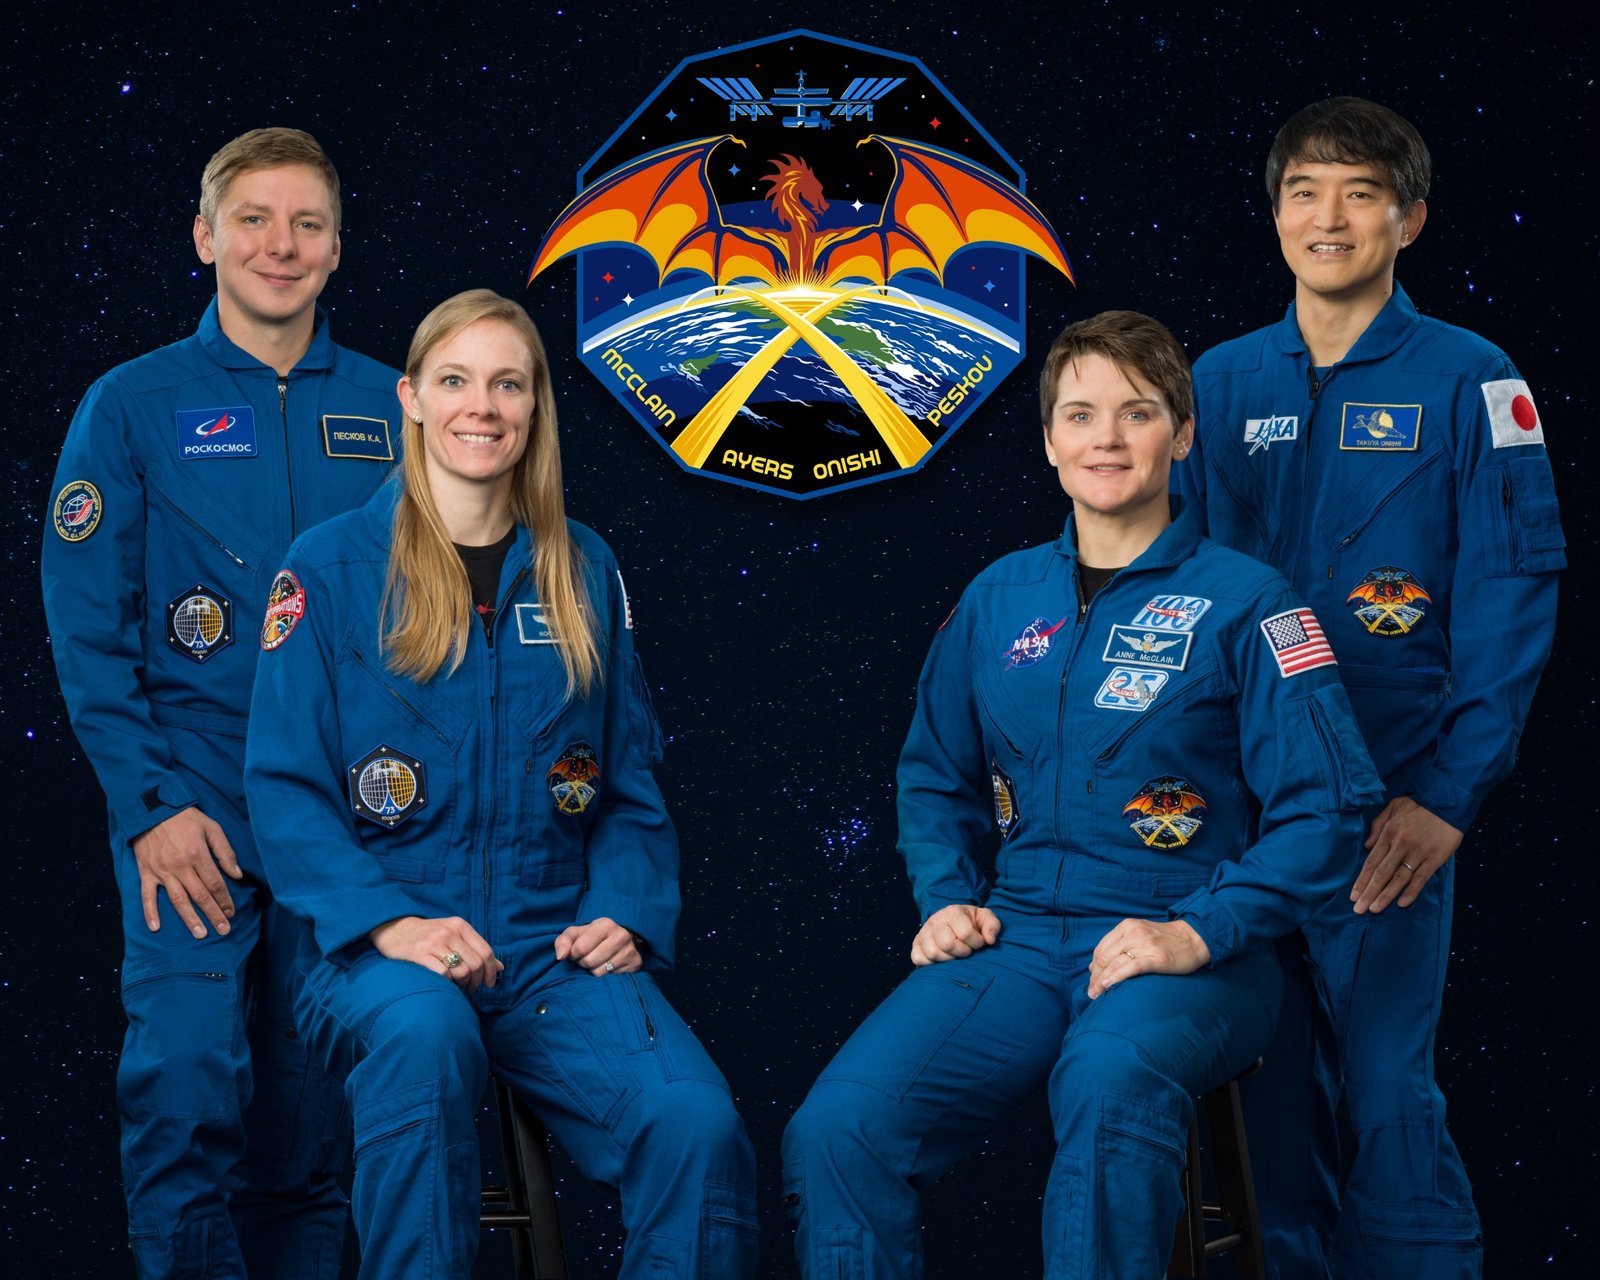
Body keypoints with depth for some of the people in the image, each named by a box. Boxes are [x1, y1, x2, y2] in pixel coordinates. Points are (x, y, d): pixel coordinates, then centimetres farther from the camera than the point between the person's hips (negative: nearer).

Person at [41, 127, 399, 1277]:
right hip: (192, 803, -2)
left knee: (311, 1112, 7)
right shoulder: (132, 406, 3)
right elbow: (87, 630, 0)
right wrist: (151, 803, -10)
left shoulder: (389, 409, 8)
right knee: (186, 1085, -14)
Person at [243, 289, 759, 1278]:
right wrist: (387, 922, -15)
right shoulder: (331, 567, 3)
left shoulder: (583, 572, 13)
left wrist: (627, 915, -2)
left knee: (699, 1126, -27)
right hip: (382, 947, -2)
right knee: (425, 1033, -39)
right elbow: (285, 786, -1)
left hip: (557, 946, 2)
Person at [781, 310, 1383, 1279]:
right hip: (1016, 937, 4)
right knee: (836, 1129, -21)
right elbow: (936, 778, 26)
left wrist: (1198, 934, -15)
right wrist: (946, 900, 8)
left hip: (1189, 954, -4)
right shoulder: (997, 600, 14)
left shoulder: (1242, 601, 0)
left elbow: (1323, 806, -5)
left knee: (1110, 1084, -40)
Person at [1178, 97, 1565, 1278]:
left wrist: (1449, 794, -13)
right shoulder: (1222, 382, 9)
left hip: (1390, 798, -3)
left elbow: (1513, 596, -5)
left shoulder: (1468, 381, -1)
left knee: (1385, 1089, -4)